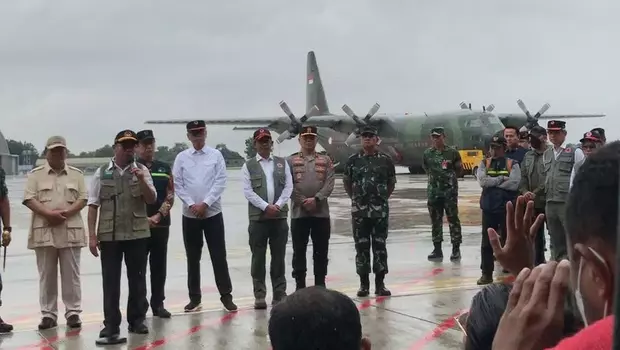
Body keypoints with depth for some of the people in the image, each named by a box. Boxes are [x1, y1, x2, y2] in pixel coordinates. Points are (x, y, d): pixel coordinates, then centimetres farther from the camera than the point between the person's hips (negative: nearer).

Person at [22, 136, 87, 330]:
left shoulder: (77, 174, 9)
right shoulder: (35, 174, 5)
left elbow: (83, 199, 3)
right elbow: (29, 199, -4)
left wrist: (66, 212, -13)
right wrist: (49, 214, -17)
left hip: (70, 231, 1)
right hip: (44, 231, 0)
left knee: (71, 274, 3)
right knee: (46, 275, 4)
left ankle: (73, 312, 9)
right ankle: (48, 314, 11)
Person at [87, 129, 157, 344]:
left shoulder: (141, 171, 5)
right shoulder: (102, 173, 2)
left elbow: (152, 200, 1)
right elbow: (93, 206, 2)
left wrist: (142, 180, -16)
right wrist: (92, 236, -3)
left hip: (137, 233, 1)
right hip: (109, 235, -1)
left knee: (137, 278, 10)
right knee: (110, 281, 2)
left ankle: (137, 320, 23)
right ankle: (111, 326, 8)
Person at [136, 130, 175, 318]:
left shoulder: (165, 168, 10)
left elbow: (170, 195, 6)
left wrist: (158, 216, -7)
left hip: (161, 224, 3)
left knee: (159, 265, 8)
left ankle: (158, 303, 16)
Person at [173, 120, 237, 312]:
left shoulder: (216, 155, 0)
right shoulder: (181, 158, 2)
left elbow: (220, 182, -5)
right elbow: (177, 185, 0)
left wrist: (205, 204, -12)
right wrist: (191, 205, -10)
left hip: (213, 213, -1)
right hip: (190, 215, 1)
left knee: (219, 255, 0)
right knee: (193, 258, 8)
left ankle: (226, 295, 8)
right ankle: (195, 297, 17)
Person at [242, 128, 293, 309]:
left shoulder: (282, 163, 11)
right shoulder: (248, 166, 4)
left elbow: (288, 187, 4)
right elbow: (248, 191, -4)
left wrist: (277, 206, -9)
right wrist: (266, 207, -13)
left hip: (280, 217, 2)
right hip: (258, 217, -2)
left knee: (278, 257, 5)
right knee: (258, 257, 2)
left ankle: (280, 294, 11)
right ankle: (259, 295, 8)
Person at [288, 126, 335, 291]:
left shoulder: (325, 160, 9)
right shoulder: (291, 161, 5)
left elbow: (329, 184, -1)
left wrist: (316, 199, -15)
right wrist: (303, 201, -13)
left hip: (321, 212, 1)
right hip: (298, 213, -1)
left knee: (321, 251, 6)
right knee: (299, 251, 2)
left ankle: (320, 286, 15)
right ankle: (300, 286, 10)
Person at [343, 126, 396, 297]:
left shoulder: (385, 160, 1)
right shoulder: (353, 160, 2)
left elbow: (391, 182, 13)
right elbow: (346, 181, 13)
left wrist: (383, 197, 11)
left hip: (380, 210, 0)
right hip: (359, 211, 0)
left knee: (380, 245, 3)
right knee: (361, 246, 4)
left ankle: (380, 283, 10)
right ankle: (364, 283, 13)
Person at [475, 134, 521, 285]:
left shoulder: (512, 164, 0)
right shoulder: (484, 164, 8)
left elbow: (514, 184, -15)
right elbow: (482, 181, -8)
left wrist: (492, 182, -10)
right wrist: (502, 179, -11)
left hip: (507, 207, -2)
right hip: (489, 208, 2)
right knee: (487, 242, 4)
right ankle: (486, 273, 10)